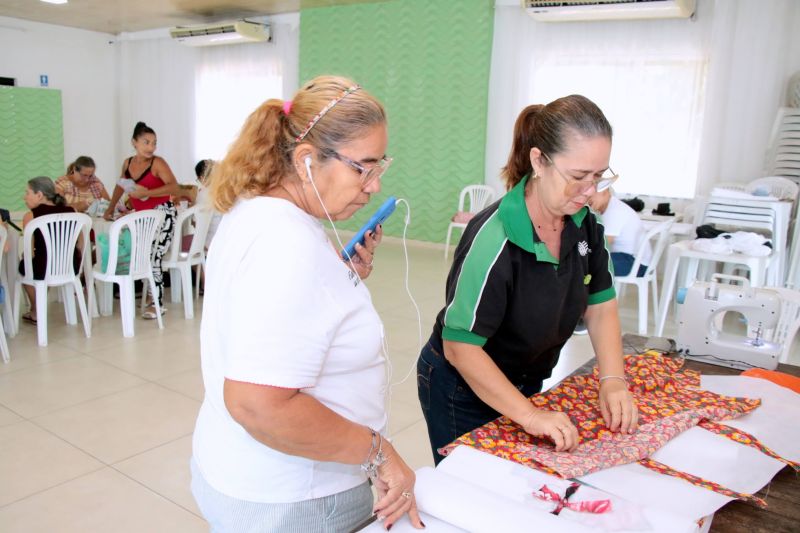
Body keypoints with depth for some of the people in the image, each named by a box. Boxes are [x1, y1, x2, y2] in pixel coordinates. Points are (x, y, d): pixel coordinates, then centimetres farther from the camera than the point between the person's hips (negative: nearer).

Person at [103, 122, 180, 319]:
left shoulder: (158, 163, -9)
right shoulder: (128, 163, 9)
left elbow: (175, 187, -21)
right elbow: (120, 187, 26)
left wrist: (146, 193, -27)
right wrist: (110, 209, 27)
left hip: (162, 214, -6)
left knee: (151, 257, -15)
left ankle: (158, 303, -5)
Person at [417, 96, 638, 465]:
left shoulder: (584, 223, -9)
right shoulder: (494, 238, -31)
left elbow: (600, 306, 1)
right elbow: (460, 347, -29)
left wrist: (612, 380, -11)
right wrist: (529, 415, -30)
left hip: (525, 385, 7)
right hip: (463, 393, -6)